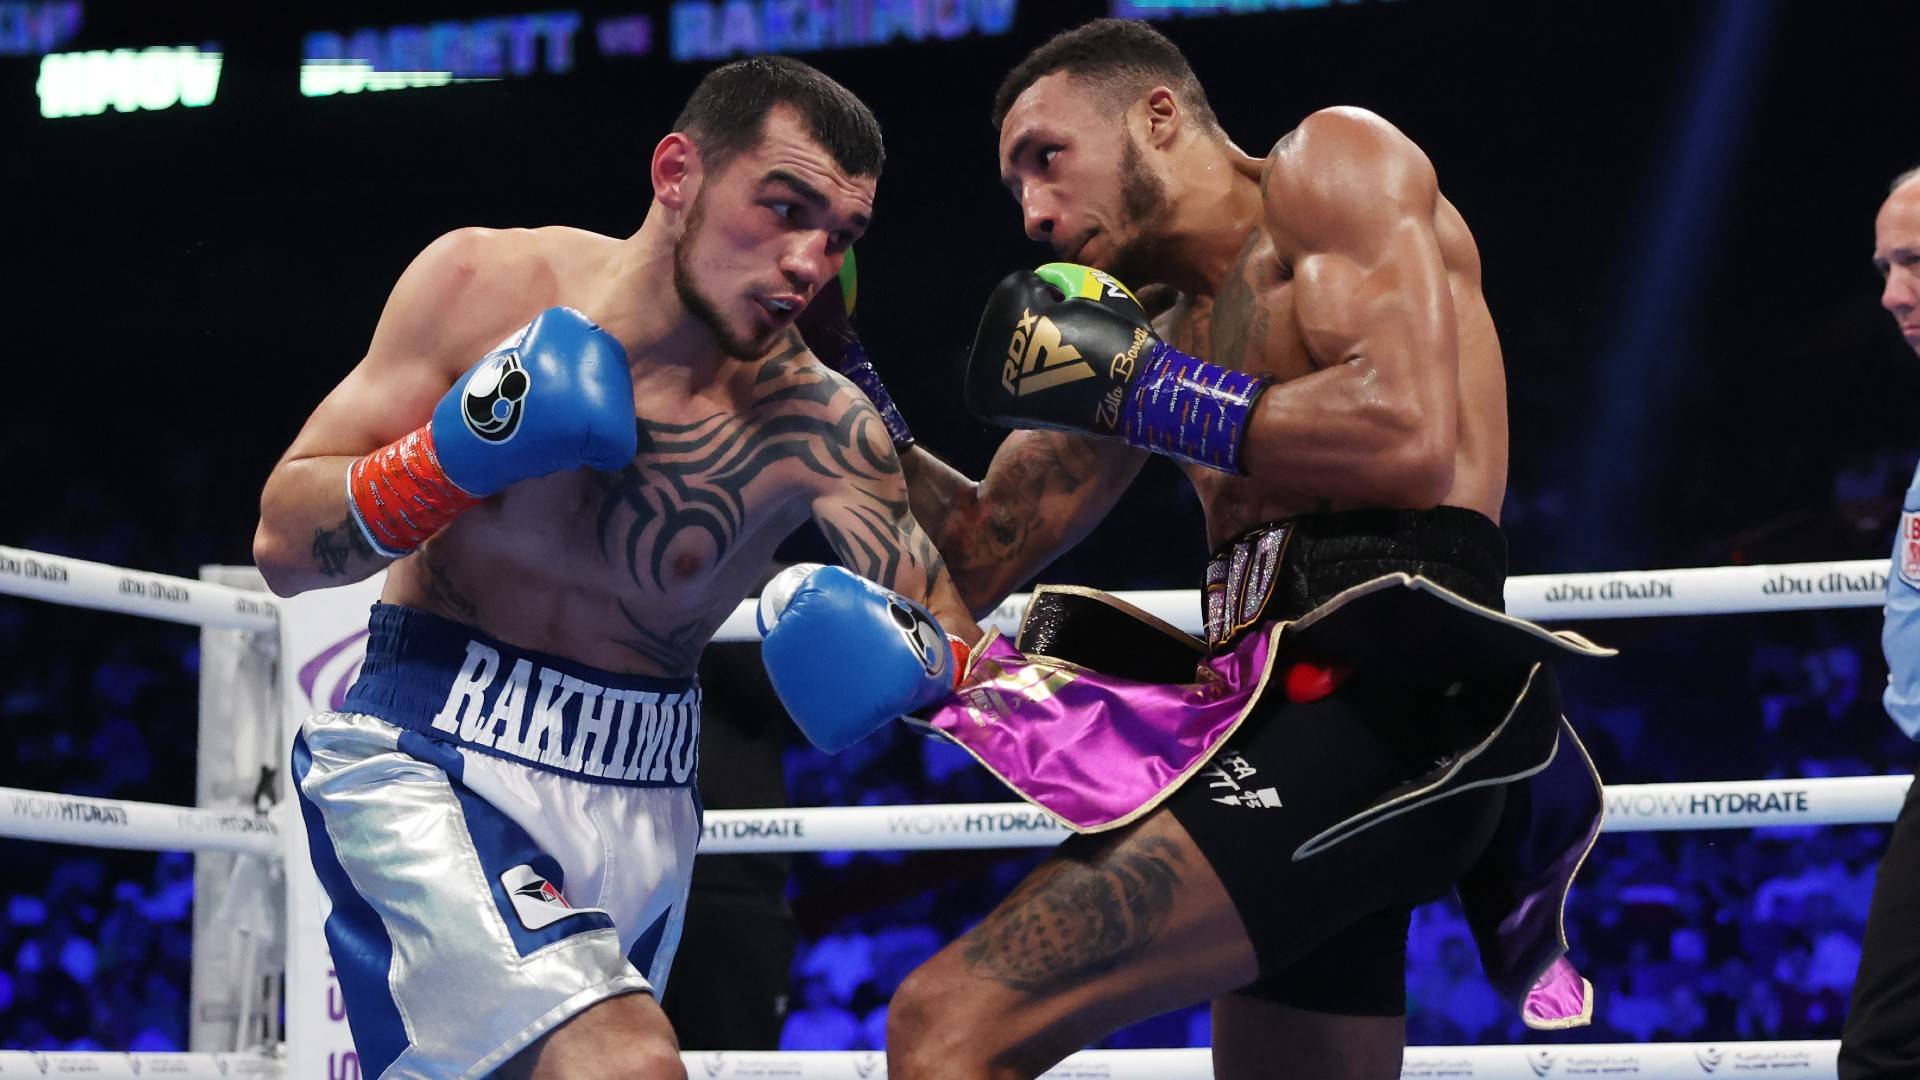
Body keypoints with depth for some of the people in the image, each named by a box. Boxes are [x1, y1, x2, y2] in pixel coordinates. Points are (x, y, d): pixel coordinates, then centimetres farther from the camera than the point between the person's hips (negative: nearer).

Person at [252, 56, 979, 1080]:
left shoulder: (814, 425, -11)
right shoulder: (485, 284, -10)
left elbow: (964, 652, -11)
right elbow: (283, 546, -6)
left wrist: (920, 660, -33)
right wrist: (456, 456, -22)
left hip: (638, 804, 3)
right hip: (430, 764, -3)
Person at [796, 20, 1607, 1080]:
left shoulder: (1335, 160, 3)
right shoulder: (1156, 325, 25)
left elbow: (1409, 435, -14)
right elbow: (977, 556, 26)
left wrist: (1135, 387, -6)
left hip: (1378, 689, -10)